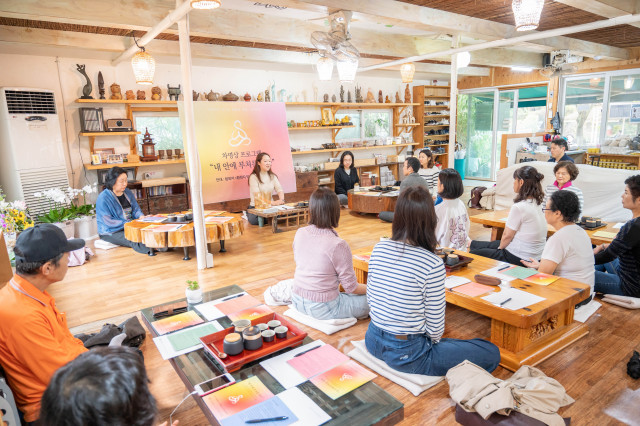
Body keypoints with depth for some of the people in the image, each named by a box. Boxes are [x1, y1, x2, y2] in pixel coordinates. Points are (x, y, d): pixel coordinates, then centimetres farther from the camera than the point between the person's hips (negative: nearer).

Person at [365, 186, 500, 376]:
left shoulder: (378, 249, -7)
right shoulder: (432, 264, -24)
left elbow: (370, 297, 5)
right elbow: (435, 325, -14)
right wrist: (432, 340, 7)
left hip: (373, 340, 7)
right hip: (406, 353, -7)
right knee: (492, 354, 5)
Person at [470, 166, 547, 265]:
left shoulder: (519, 207, -25)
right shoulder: (537, 204, 4)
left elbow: (507, 236, -16)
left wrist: (500, 248, 4)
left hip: (519, 259, -9)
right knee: (474, 244, 19)